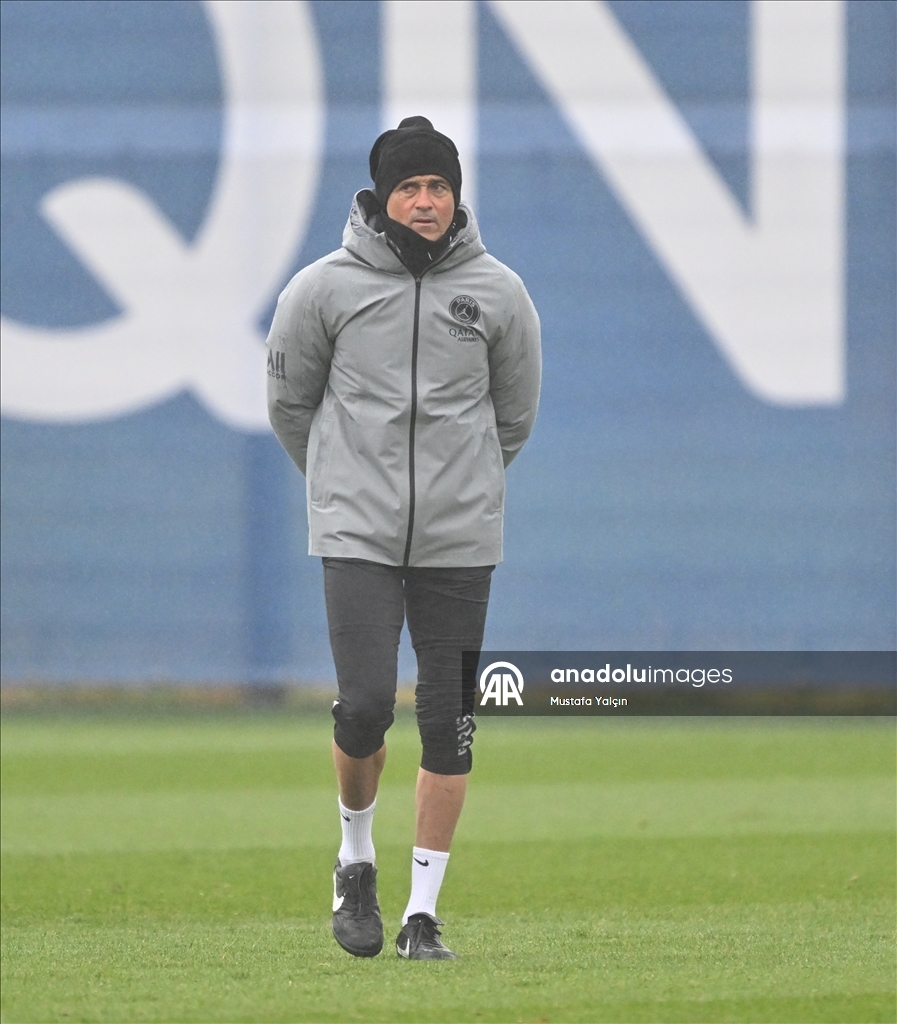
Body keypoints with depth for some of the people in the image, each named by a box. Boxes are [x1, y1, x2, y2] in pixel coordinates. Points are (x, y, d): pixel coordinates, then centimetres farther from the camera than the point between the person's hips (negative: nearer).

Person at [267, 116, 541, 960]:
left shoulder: (497, 292, 2)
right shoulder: (324, 288, -3)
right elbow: (289, 402, 11)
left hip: (460, 540, 2)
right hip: (356, 534, -2)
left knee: (448, 721, 0)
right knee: (364, 705, -13)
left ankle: (423, 912, 8)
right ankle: (356, 857, 16)